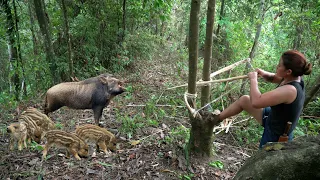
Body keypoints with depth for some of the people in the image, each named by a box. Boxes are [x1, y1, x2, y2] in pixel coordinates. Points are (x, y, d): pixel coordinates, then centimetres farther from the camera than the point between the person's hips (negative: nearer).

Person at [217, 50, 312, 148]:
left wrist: (253, 79, -25)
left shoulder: (290, 90, -38)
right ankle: (217, 118, 28)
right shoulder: (294, 78, -10)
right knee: (244, 100, 12)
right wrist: (264, 74, -13)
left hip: (276, 135, -9)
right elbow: (273, 78, 11)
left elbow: (256, 102, -40)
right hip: (272, 119, 9)